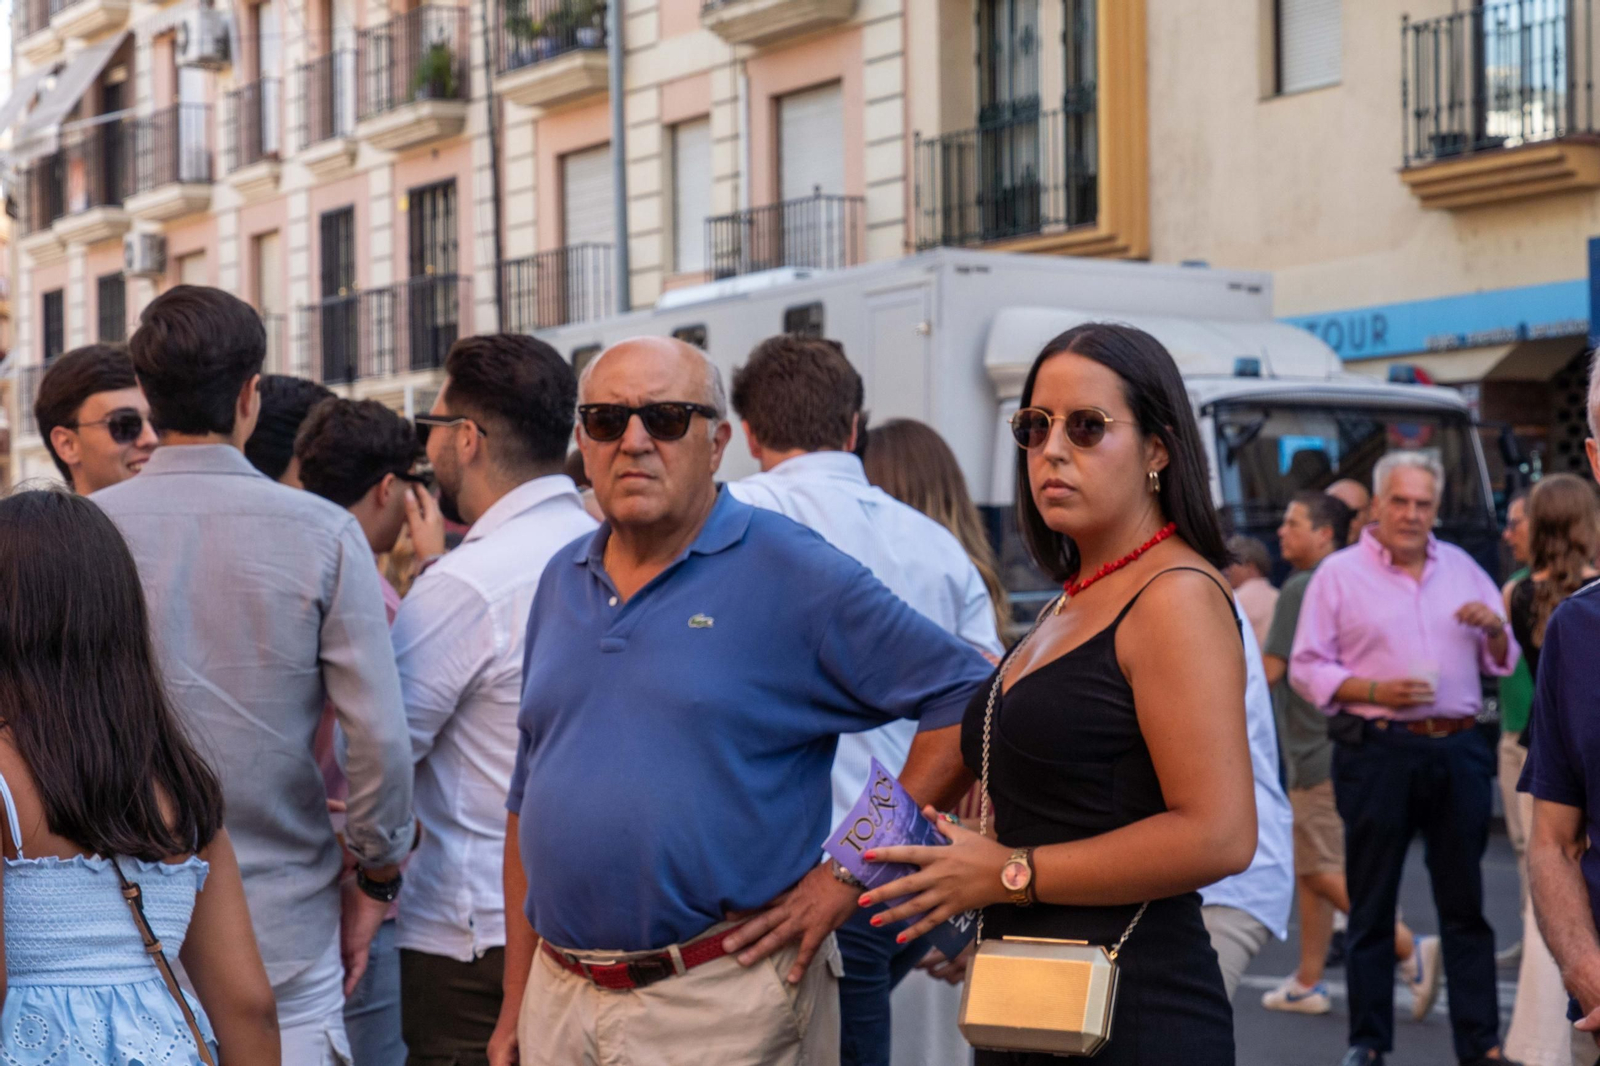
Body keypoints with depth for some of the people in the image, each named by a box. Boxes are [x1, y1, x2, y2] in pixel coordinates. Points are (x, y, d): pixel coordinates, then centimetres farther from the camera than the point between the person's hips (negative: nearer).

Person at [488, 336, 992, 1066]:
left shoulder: (795, 575, -8)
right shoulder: (562, 583, 10)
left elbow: (968, 697, -11)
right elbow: (530, 799, 15)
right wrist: (515, 1004, 12)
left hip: (721, 1005, -5)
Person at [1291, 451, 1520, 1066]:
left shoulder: (1462, 569, 14)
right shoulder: (1339, 574, 2)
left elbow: (1503, 663, 18)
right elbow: (1306, 668, -2)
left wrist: (1494, 629, -4)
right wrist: (1376, 691, -15)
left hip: (1458, 749, 3)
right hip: (1378, 753, -3)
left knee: (1465, 901, 5)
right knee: (1371, 904, 3)